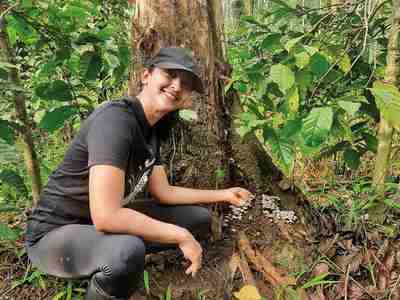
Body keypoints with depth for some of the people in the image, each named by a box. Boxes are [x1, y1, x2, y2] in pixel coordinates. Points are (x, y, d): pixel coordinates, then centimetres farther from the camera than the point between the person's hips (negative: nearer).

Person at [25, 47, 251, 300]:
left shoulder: (151, 131, 1)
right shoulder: (116, 118, -28)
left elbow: (163, 192, 7)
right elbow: (106, 216, -36)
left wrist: (224, 194, 9)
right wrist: (181, 236, -26)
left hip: (108, 220, 9)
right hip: (57, 232, -9)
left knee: (200, 219, 7)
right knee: (128, 251, -41)